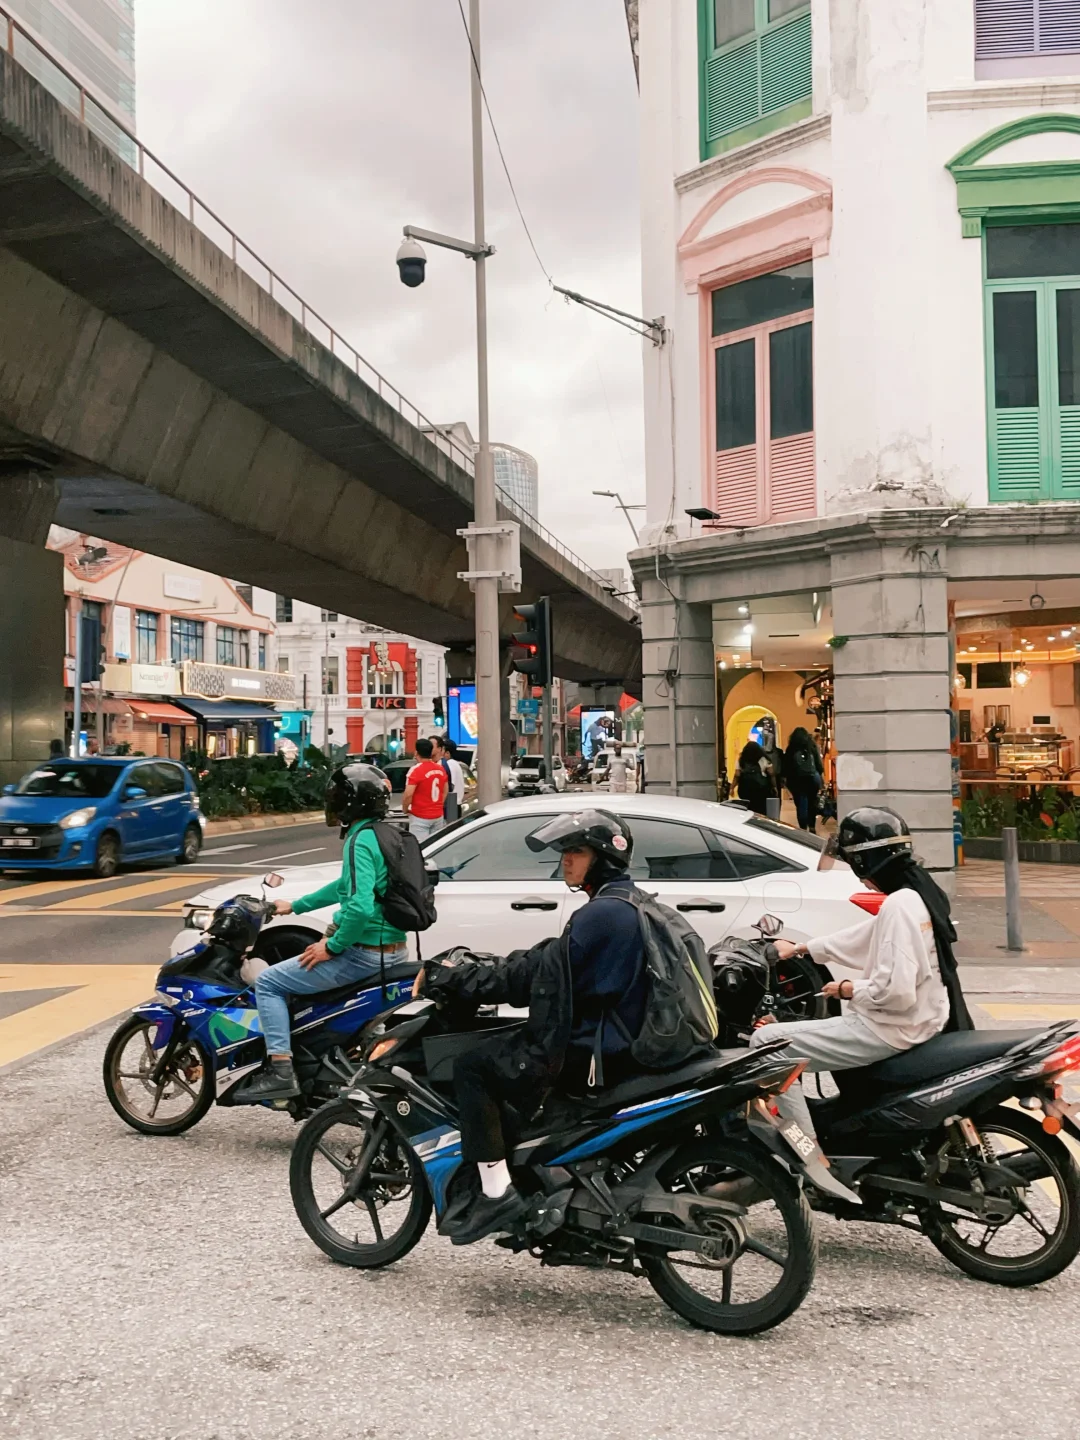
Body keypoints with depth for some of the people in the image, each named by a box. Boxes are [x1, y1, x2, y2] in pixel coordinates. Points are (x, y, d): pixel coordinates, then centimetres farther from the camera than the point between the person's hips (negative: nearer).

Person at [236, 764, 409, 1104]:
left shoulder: (360, 841, -18)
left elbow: (361, 907, -31)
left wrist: (332, 946, -17)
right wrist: (295, 906, 30)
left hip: (364, 953, -10)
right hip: (392, 948, 10)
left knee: (268, 983, -3)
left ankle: (280, 1071, -9)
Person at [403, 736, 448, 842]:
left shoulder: (416, 770, -15)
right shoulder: (441, 769, 7)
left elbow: (408, 794, -20)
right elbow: (445, 791, 16)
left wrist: (405, 809, -5)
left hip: (420, 817, -7)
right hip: (438, 815, 7)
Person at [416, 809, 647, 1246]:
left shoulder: (602, 914, -19)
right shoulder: (624, 907, 12)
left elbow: (533, 975, -20)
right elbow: (543, 965, 15)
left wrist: (451, 978, -13)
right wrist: (465, 971, 9)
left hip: (591, 1056, -10)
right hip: (612, 1043, 10)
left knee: (473, 1065, -10)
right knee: (502, 1048, 24)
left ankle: (496, 1192, -10)